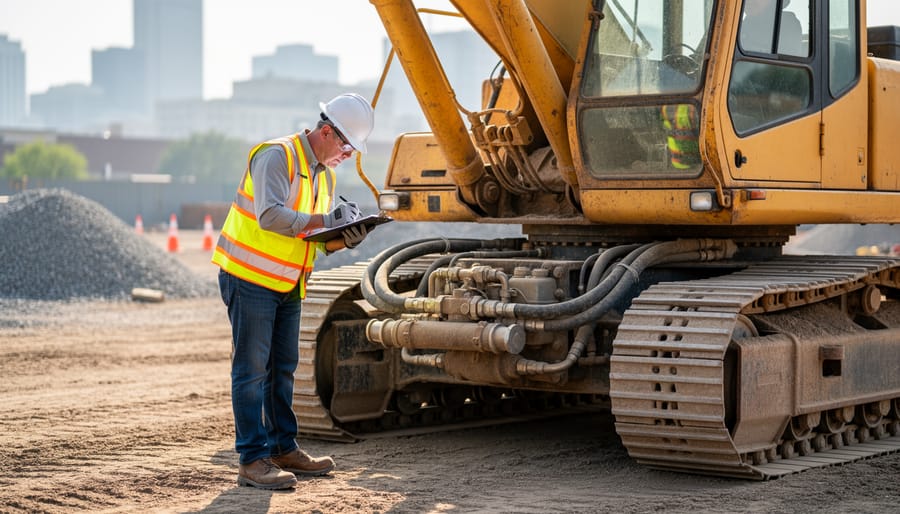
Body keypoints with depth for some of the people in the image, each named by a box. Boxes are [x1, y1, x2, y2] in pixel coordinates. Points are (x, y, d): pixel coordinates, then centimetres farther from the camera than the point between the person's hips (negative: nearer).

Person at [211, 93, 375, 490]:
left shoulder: (325, 174, 13)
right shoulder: (277, 156, -15)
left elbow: (317, 240, 15)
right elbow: (270, 215, -29)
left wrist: (344, 240, -6)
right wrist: (324, 220, -25)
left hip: (288, 286, 9)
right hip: (250, 278, -9)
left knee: (282, 368, 14)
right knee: (251, 370, -6)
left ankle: (283, 449, 23)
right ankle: (252, 460, -4)